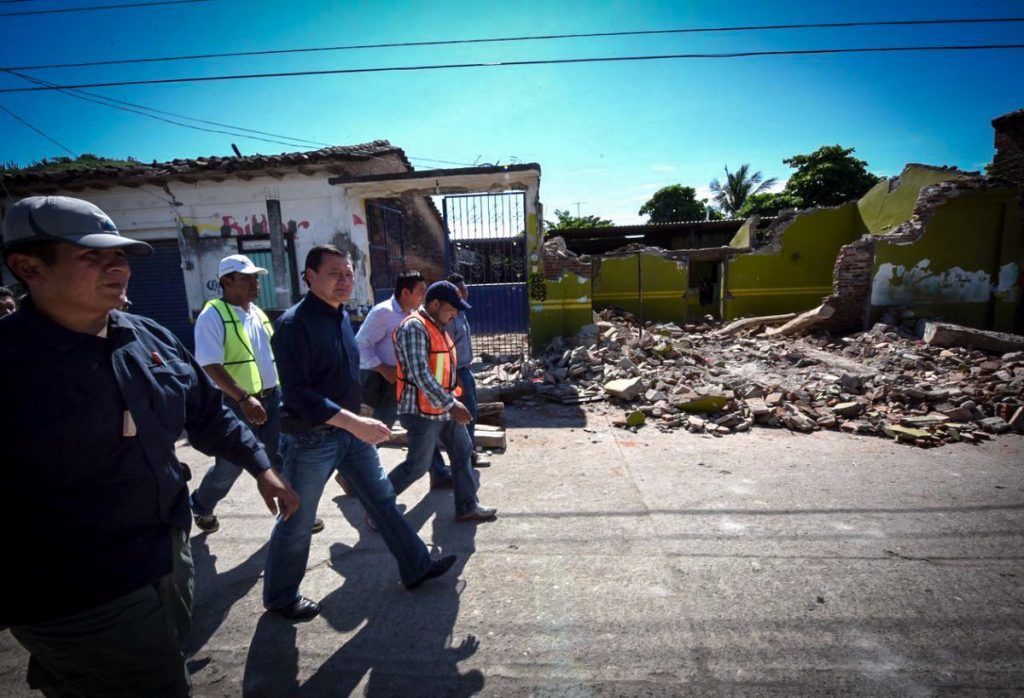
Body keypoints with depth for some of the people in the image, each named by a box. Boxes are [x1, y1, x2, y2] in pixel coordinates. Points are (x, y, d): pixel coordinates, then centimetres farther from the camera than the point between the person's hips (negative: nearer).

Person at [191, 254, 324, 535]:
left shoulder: (257, 312, 11)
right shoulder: (213, 316, -12)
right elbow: (210, 365, -20)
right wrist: (244, 398, -26)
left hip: (271, 397, 6)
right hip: (237, 403, -6)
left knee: (282, 458, 10)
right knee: (231, 464, 10)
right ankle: (200, 506, 39)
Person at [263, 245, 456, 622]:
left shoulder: (341, 315, 6)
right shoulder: (294, 324, -19)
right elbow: (297, 394, -26)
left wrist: (357, 422, 17)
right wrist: (355, 423, -31)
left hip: (351, 431, 8)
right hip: (312, 438, -7)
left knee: (383, 499, 15)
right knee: (296, 523, 11)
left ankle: (416, 567, 30)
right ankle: (280, 596, 36)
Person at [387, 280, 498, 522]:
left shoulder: (437, 326, 9)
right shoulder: (414, 328, -21)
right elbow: (420, 374, -29)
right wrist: (451, 404, -28)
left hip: (445, 408, 9)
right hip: (423, 411, -9)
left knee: (462, 452, 13)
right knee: (417, 466, 2)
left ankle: (467, 507, 26)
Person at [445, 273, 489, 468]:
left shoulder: (460, 313, 10)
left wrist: (465, 372, 18)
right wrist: (455, 377, -24)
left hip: (465, 370, 10)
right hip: (457, 372, -10)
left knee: (470, 412, 16)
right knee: (467, 413, 0)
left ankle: (469, 450, 29)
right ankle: (468, 453, 14)